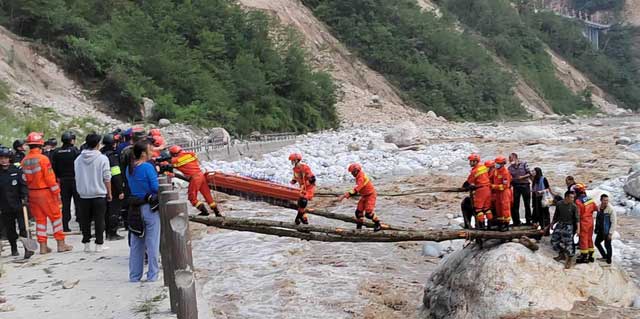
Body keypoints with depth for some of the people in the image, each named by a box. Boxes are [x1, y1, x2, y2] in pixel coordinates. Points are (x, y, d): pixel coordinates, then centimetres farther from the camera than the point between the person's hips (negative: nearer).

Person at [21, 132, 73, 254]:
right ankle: (61, 244, 7)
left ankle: (43, 246, 14)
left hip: (32, 193, 6)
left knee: (40, 219, 12)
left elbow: (24, 179, 7)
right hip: (45, 192, -5)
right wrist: (57, 192, -8)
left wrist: (26, 195, 17)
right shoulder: (43, 159, -15)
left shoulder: (24, 161, 2)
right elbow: (50, 178, -15)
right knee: (56, 216, 5)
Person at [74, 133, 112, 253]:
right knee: (99, 220, 4)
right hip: (99, 194, -3)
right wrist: (109, 193, 3)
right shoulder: (102, 158, -10)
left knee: (85, 220, 11)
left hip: (83, 194, 3)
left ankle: (86, 244, 15)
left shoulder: (78, 159, 2)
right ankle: (99, 244, 6)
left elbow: (77, 177, 10)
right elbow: (107, 178, -7)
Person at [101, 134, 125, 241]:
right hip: (113, 189, -8)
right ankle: (113, 233, 1)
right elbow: (116, 175, -21)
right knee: (115, 211, -1)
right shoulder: (112, 156, -16)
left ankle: (108, 233, 21)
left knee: (107, 211, 15)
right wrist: (120, 191, -19)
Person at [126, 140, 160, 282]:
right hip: (150, 208, -6)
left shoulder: (129, 169, 7)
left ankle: (134, 275, 20)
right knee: (152, 243, 3)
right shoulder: (148, 167, -15)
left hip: (134, 208, 6)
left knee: (135, 243, 13)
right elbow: (156, 188, -16)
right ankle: (152, 275, 8)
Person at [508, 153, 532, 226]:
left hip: (525, 185, -2)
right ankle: (516, 221, 6)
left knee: (527, 204, 4)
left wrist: (523, 177, -14)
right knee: (515, 205, -1)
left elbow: (529, 174, -1)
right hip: (516, 186, 2)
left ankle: (528, 220, 11)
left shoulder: (524, 164, 1)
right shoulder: (510, 167, 7)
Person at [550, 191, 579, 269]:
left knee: (568, 242, -4)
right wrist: (552, 223, 19)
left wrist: (578, 228, -22)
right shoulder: (559, 204, -3)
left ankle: (569, 260, 12)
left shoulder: (574, 206, -13)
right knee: (554, 240, 6)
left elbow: (577, 218, -12)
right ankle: (562, 254, 29)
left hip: (568, 226, -4)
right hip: (559, 224, 4)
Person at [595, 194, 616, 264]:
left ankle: (608, 259, 20)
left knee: (607, 245, 1)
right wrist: (596, 228, 12)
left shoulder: (611, 209, -18)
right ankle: (605, 256, 34)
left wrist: (610, 233, -18)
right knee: (597, 243, 17)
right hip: (600, 230, 7)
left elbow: (614, 222, -17)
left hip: (607, 231, -7)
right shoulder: (599, 207, 1)